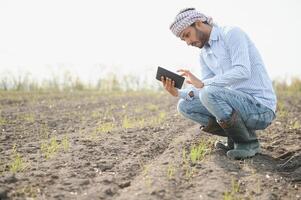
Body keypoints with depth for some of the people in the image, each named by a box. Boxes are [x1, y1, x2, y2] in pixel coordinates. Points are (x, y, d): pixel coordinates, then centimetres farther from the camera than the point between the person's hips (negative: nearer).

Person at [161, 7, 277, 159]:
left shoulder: (232, 33, -12)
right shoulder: (204, 55, 13)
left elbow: (242, 71, -25)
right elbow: (203, 88, 7)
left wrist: (203, 83, -26)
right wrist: (178, 92, -10)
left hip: (260, 108, -8)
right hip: (240, 104, 8)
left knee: (209, 93, -30)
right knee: (184, 106, 3)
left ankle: (248, 142, -10)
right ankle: (236, 137, 7)